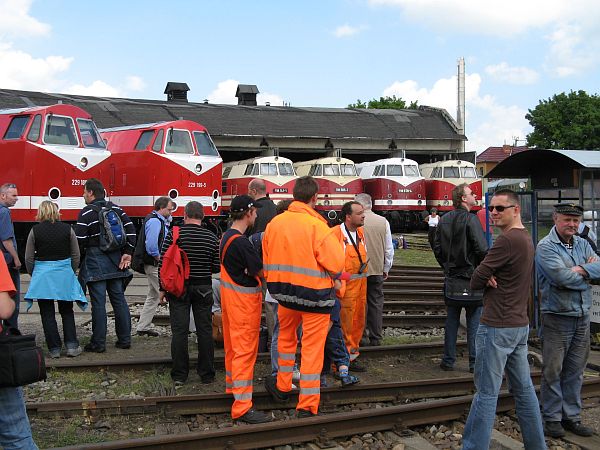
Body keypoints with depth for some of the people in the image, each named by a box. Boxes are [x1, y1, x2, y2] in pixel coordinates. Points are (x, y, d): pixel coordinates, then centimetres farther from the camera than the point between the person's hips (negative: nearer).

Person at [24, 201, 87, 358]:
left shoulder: (35, 230, -4)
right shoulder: (67, 229, -1)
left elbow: (29, 258, 0)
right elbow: (76, 255, 3)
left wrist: (34, 275, 15)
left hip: (42, 274, -1)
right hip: (65, 274, 2)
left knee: (47, 313, 7)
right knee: (67, 311, 15)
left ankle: (54, 349, 8)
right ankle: (72, 345, 7)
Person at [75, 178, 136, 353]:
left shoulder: (86, 213, -8)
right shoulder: (116, 209, 9)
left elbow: (79, 240, -11)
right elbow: (131, 229, 2)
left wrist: (79, 261, 3)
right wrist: (127, 253, 1)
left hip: (95, 262, -5)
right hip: (116, 261, 6)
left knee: (98, 303, -2)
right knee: (119, 300, 10)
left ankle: (98, 343, 2)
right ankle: (124, 339, 15)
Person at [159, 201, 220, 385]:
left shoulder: (174, 234, -7)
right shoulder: (211, 237, -2)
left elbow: (162, 263, -6)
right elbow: (217, 267, 0)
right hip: (204, 288, 1)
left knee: (179, 331, 4)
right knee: (205, 331, 7)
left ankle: (179, 375, 9)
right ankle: (207, 375, 13)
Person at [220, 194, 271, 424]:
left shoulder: (226, 237, 8)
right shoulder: (242, 242, -22)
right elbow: (260, 271, -17)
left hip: (230, 294, 10)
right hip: (244, 300, -10)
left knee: (232, 346, 21)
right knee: (245, 350, -7)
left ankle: (232, 385, 37)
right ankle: (242, 406, -5)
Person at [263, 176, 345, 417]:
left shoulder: (275, 223, -2)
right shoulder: (317, 226, -19)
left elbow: (266, 260, 7)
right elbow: (336, 263, -20)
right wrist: (334, 279, 1)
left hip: (284, 290, 5)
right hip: (315, 293, -5)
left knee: (286, 336, 27)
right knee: (312, 347, 5)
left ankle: (282, 386, 39)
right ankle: (307, 405, 11)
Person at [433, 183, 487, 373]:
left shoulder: (444, 219, 6)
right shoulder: (470, 219, -14)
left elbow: (437, 247, 8)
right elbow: (482, 249, -19)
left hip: (452, 276, 6)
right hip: (471, 276, -6)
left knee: (451, 319, 11)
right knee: (474, 321, 3)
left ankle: (448, 361, 15)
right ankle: (474, 362, 8)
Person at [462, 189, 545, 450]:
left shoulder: (507, 240, -18)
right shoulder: (526, 238, 13)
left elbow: (475, 281, -16)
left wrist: (486, 280, 5)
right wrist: (492, 279, -6)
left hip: (498, 327, -9)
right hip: (520, 323, 9)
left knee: (487, 393, -5)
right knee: (524, 389, 14)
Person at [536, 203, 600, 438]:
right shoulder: (545, 247, -10)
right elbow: (562, 278, -22)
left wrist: (581, 270, -20)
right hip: (557, 318, -6)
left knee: (575, 370, 13)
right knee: (553, 370, 2)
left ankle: (572, 416, 24)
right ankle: (552, 417, 15)